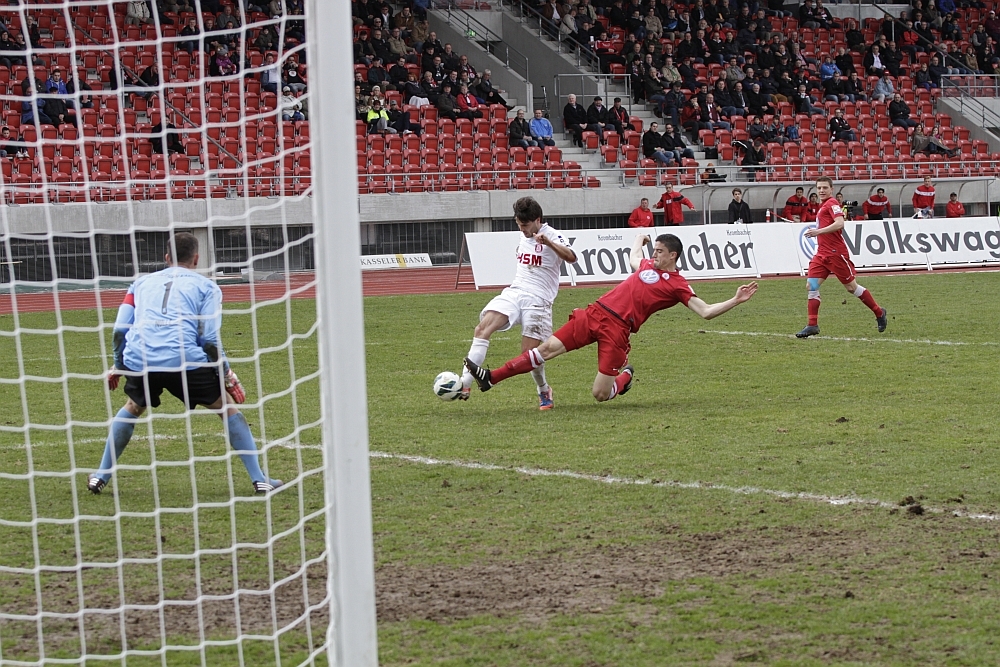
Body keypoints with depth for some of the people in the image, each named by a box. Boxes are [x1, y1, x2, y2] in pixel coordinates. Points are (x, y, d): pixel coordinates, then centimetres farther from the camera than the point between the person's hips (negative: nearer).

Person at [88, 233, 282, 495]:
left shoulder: (142, 283, 26)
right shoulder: (206, 286, 16)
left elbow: (120, 330, 17)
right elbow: (209, 339, 5)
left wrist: (118, 366, 31)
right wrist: (227, 376, 15)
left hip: (138, 360, 3)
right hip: (184, 360, -3)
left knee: (132, 408, 32)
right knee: (227, 406, 15)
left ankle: (100, 476, 30)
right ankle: (260, 480, 10)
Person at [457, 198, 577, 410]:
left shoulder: (552, 237, -5)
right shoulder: (524, 236, 17)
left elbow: (571, 257, -25)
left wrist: (548, 242, -38)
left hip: (538, 300, -6)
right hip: (514, 293, 6)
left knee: (530, 353, -13)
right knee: (483, 327, -19)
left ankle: (544, 391, 17)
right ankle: (465, 384, -25)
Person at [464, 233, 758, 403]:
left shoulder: (678, 286, -1)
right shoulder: (648, 266, 18)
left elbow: (706, 311, -5)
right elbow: (633, 257, 43)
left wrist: (735, 301, -16)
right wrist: (640, 239, 59)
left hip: (618, 328, -5)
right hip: (596, 313, 5)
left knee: (601, 395, -8)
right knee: (548, 347, -5)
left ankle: (625, 375, 27)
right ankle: (491, 378, -3)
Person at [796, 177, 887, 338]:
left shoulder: (832, 203, -11)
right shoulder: (823, 206, 17)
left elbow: (839, 223, -25)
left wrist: (818, 231, -28)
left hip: (836, 253, -9)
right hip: (822, 253, 9)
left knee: (852, 287, 0)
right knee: (812, 284, -4)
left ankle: (879, 313, 17)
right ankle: (812, 325, -4)